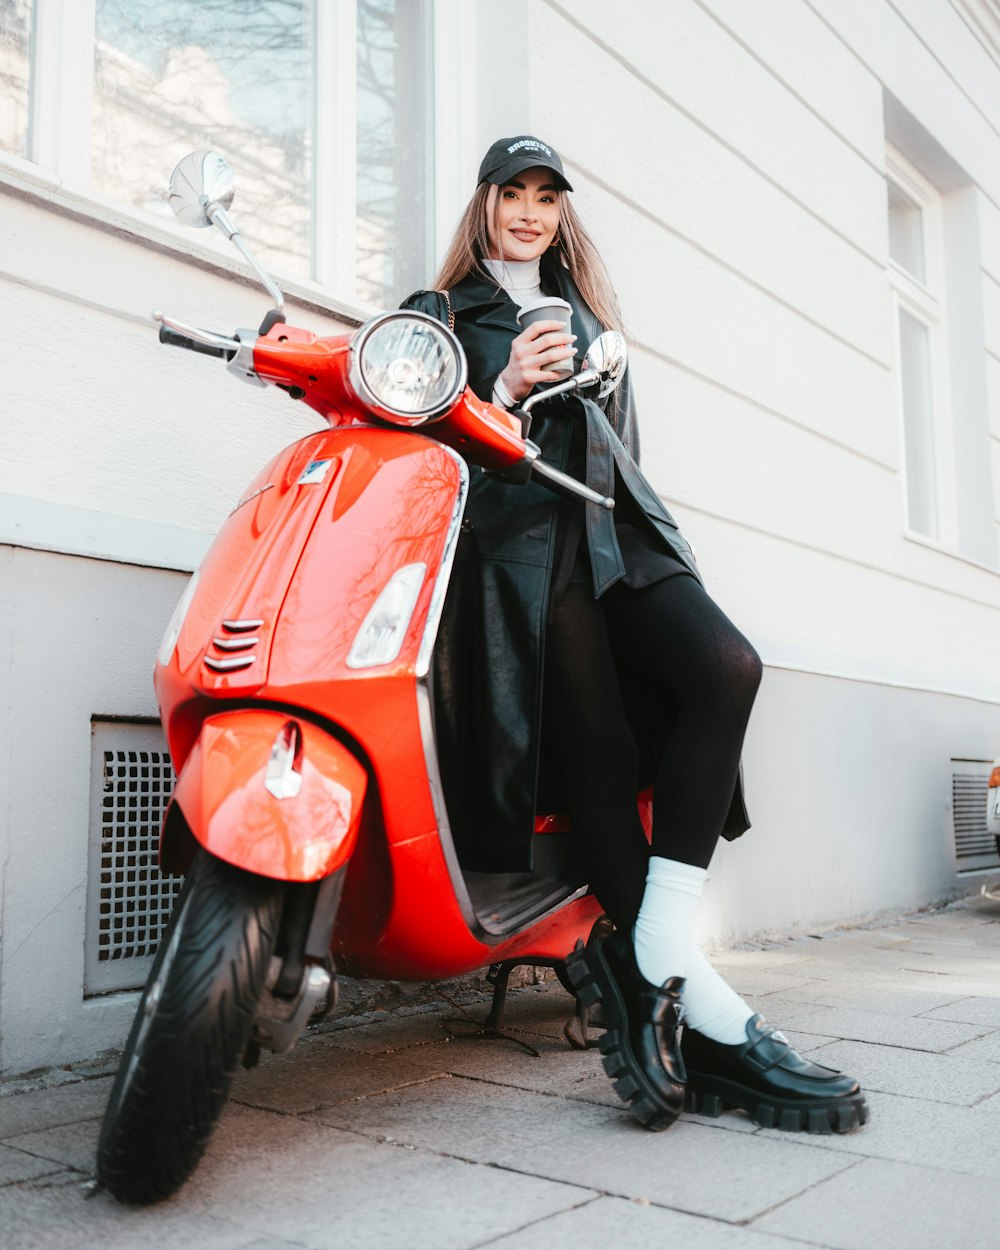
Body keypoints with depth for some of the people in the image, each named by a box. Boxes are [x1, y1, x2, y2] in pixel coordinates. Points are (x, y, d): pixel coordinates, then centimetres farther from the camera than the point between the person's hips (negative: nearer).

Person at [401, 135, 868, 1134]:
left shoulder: (585, 313, 33)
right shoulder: (443, 314, 19)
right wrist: (508, 388, -9)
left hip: (614, 528, 5)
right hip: (518, 541, -4)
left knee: (726, 667, -25)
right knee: (595, 745, -16)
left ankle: (647, 957, -26)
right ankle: (706, 1017, -15)